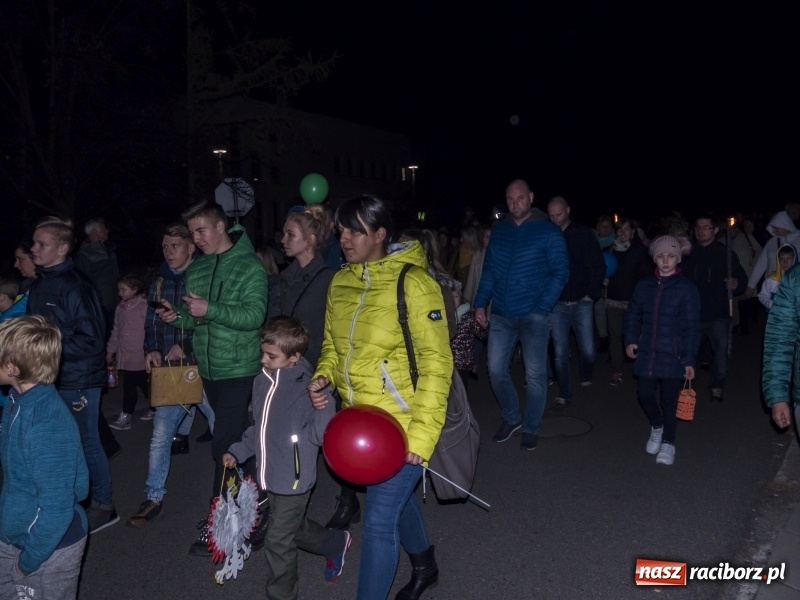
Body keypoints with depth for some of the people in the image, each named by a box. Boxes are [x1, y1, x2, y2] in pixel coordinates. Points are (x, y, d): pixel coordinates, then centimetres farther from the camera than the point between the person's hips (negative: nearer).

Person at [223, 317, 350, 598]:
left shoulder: (309, 388, -22)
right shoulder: (262, 381, 0)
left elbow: (321, 435, -24)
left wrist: (322, 407, -39)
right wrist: (238, 452, 14)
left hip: (293, 480, -8)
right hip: (269, 477, 8)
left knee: (278, 542, 4)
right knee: (294, 526, 26)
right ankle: (336, 543, 51)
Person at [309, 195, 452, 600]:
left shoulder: (412, 283, -18)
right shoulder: (340, 282, 2)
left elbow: (436, 364, -18)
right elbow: (332, 342, 15)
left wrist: (422, 434, -22)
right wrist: (323, 376, -6)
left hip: (401, 425, -7)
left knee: (379, 519, -3)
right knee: (396, 498, 26)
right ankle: (424, 565, 52)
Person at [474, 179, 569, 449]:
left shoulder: (548, 231, -3)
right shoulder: (499, 230, 10)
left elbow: (560, 273, -5)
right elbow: (489, 270, 14)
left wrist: (542, 308, -13)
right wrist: (480, 303, 5)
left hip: (533, 316, -4)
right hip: (501, 315, 4)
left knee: (535, 375, 3)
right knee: (496, 370, 5)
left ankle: (531, 427, 21)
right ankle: (511, 417, 27)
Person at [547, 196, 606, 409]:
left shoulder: (583, 234, -1)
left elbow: (598, 266, 0)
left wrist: (592, 293, -6)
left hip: (581, 303, 0)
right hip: (556, 305, 1)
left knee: (587, 351, 4)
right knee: (560, 354, 2)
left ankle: (586, 379, 35)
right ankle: (564, 395, 15)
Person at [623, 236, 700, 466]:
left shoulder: (686, 288, -7)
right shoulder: (644, 285, 3)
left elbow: (692, 327, -6)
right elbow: (632, 314, 13)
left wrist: (690, 360, -9)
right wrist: (630, 339, 0)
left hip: (673, 356, -3)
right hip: (647, 353, 3)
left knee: (669, 401, 3)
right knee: (645, 396, 8)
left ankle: (668, 443, 22)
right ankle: (656, 426, 38)